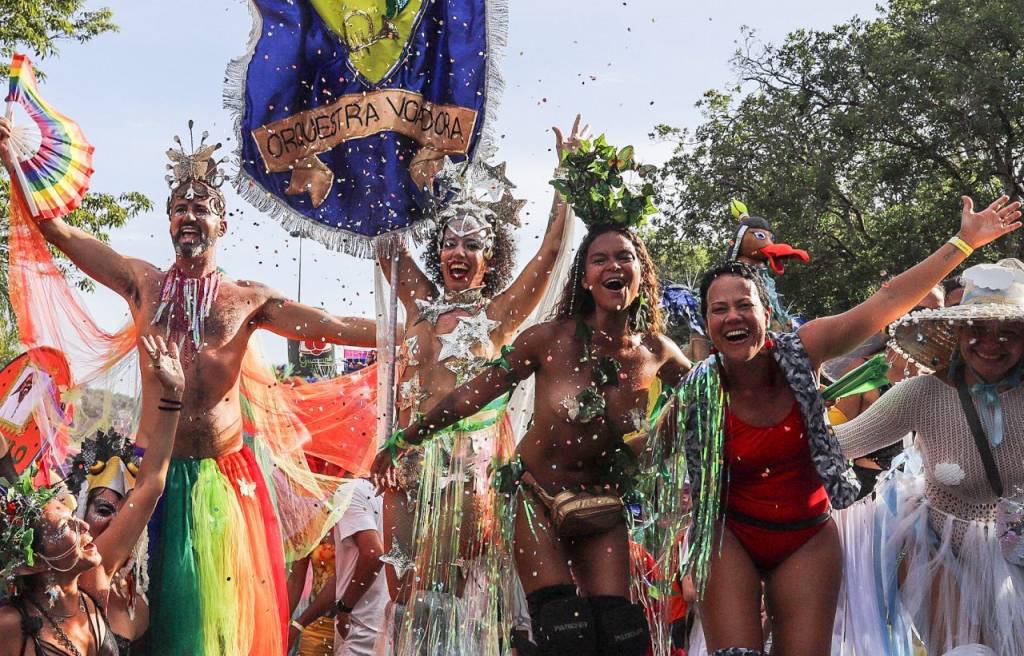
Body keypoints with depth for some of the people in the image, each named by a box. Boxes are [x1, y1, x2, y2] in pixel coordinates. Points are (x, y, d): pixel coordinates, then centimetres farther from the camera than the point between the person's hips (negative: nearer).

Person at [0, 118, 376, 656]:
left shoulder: (247, 299, 6)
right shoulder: (144, 283, 9)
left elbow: (332, 327, -3)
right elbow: (56, 229, 9)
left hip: (225, 474, 0)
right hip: (157, 470, 1)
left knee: (227, 602, 2)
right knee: (160, 598, 5)